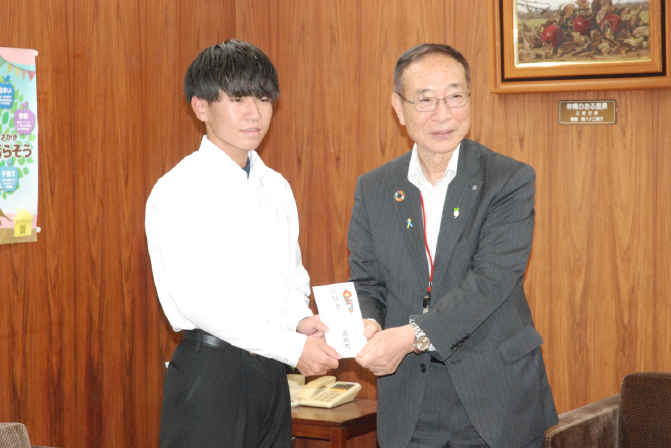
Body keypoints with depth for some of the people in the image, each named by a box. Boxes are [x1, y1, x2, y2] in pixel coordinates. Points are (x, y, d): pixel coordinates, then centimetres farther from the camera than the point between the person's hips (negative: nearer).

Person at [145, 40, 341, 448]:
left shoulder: (277, 188, 13)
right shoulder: (178, 191, -10)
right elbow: (195, 299, -17)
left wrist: (300, 319, -6)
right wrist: (292, 347, -19)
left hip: (270, 375, 6)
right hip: (209, 372, -6)